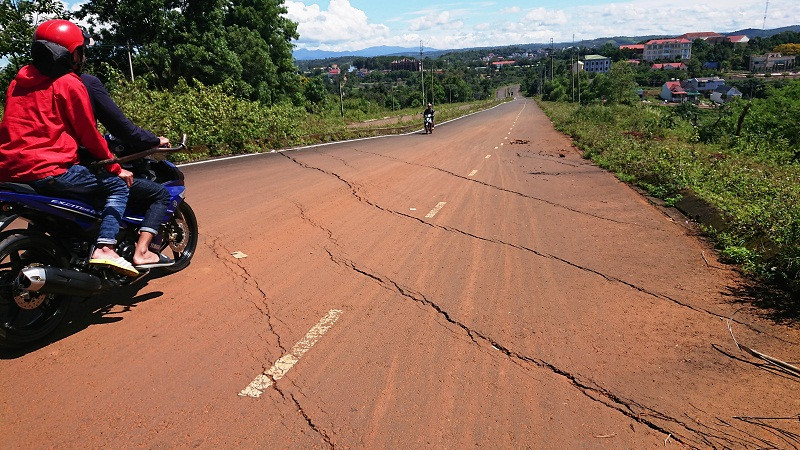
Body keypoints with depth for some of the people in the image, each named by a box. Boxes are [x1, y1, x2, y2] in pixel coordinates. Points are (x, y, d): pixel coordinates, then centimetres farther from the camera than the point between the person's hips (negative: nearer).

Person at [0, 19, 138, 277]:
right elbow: (88, 133, -4)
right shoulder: (69, 83, -4)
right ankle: (105, 249, -16)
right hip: (48, 171, -8)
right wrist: (116, 168, 5)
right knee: (118, 185, 2)